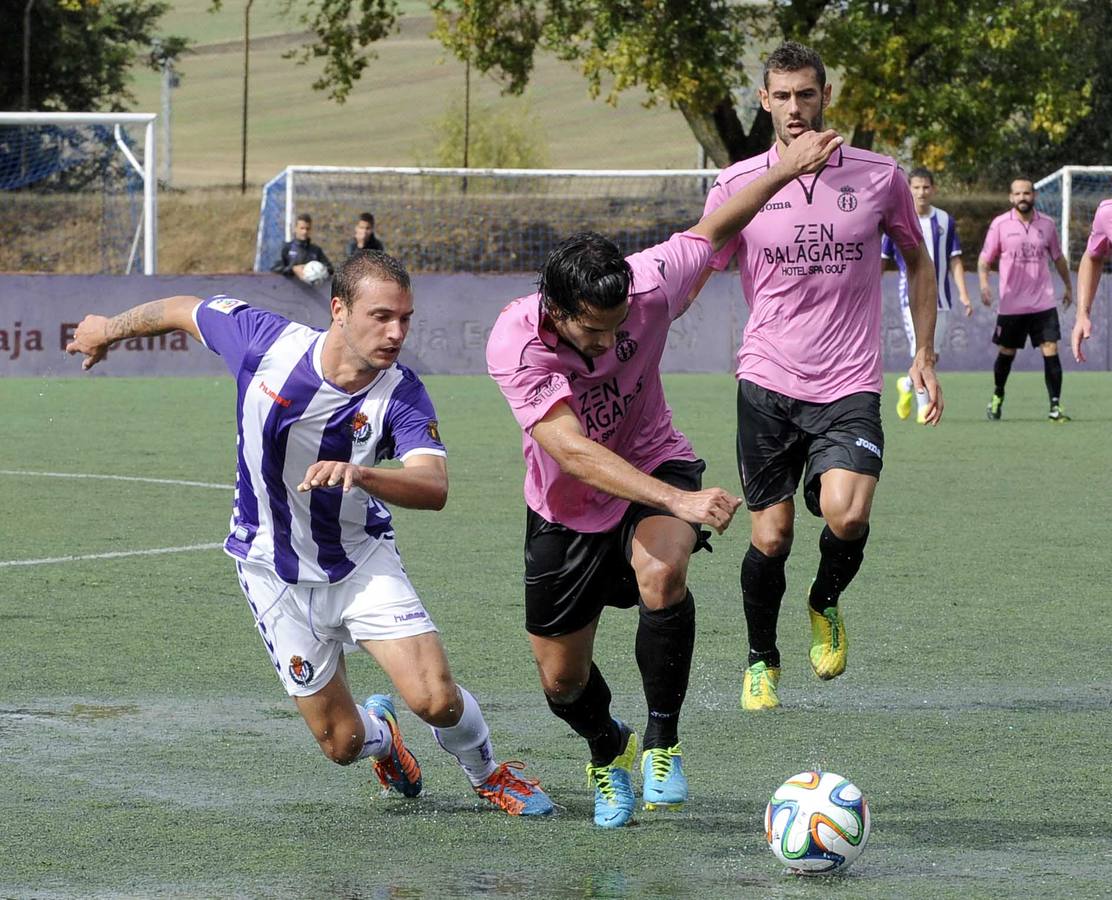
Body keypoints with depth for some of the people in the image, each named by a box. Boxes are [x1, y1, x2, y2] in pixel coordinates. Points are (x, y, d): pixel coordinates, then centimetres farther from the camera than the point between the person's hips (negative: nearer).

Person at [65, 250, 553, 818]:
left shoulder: (402, 395, -21)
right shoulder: (266, 341, -20)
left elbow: (434, 487, -37)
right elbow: (184, 310, -1)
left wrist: (359, 473, -56)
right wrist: (108, 329, 17)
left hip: (363, 561, 0)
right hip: (274, 573, 1)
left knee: (437, 700, -16)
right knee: (342, 744, 2)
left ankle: (484, 773, 19)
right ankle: (380, 733, 42)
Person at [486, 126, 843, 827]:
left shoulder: (646, 285, -26)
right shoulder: (514, 345, -33)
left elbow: (712, 232, -4)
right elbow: (575, 451, -41)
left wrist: (788, 168, 3)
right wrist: (681, 501, -51)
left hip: (653, 465, 0)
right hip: (565, 508, 0)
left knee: (662, 576, -34)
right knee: (563, 680, 6)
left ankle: (663, 740, -14)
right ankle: (609, 750, 43)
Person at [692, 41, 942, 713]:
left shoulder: (879, 177, 2)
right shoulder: (738, 185, 0)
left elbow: (918, 260, 17)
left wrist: (925, 355, 13)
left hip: (850, 387, -1)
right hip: (768, 384, 1)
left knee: (846, 514, -23)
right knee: (770, 537, 1)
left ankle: (826, 604, 10)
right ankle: (761, 661, 26)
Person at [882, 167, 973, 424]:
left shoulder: (945, 221, 6)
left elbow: (955, 260, 8)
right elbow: (880, 259, 6)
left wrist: (963, 294, -1)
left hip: (940, 297, 3)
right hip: (912, 296, -3)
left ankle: (907, 385, 34)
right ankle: (923, 407, -10)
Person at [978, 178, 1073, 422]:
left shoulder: (1047, 224, 5)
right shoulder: (1000, 224, -1)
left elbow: (1058, 258, 19)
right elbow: (985, 259, 1)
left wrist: (1068, 286, 26)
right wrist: (984, 283, -16)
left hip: (1043, 303, 1)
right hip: (1011, 305, -1)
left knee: (1050, 351, -9)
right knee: (1006, 353, 9)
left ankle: (1055, 406, -7)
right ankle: (997, 397, 32)